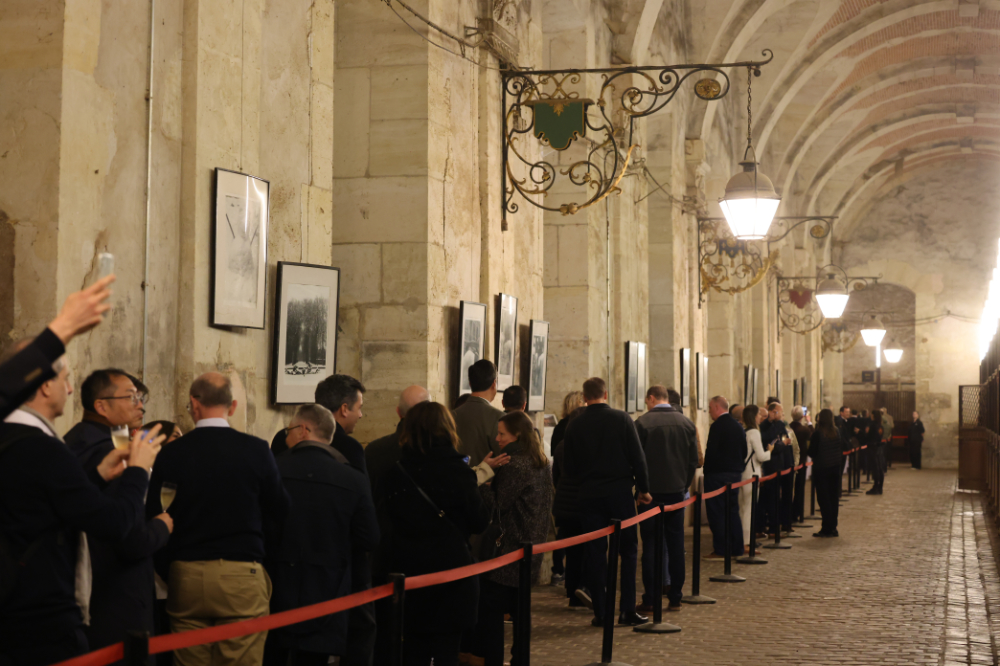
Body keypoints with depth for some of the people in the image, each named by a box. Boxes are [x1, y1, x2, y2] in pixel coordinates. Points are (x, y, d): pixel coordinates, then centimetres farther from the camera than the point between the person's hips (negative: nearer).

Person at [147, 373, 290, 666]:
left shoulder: (171, 453, -1)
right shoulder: (255, 450, -5)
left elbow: (154, 517, 2)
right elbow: (279, 510, 4)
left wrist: (168, 573, 12)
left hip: (185, 576, 2)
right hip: (241, 574, -2)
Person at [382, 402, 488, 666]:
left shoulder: (396, 471, -3)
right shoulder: (458, 471, -12)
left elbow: (391, 516, 6)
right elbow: (479, 523, -6)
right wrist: (476, 486, 8)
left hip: (407, 572, 3)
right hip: (450, 572, -3)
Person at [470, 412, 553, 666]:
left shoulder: (515, 466, -17)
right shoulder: (541, 464, 11)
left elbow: (497, 505, -16)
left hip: (506, 549, -9)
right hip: (529, 548, 9)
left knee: (491, 609, -3)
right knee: (518, 607, 16)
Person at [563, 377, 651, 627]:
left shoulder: (575, 425, -1)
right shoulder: (621, 418, -5)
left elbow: (568, 468, 2)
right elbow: (637, 457, -6)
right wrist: (644, 488, 4)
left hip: (588, 495, 1)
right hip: (620, 492, -1)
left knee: (595, 553, 6)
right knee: (628, 551, 8)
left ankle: (600, 612, 5)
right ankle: (628, 610, 4)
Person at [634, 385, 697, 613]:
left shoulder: (642, 423, -10)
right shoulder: (687, 423, 3)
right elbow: (693, 460, 6)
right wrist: (684, 485, 15)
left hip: (651, 491, -3)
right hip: (677, 491, 3)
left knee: (650, 545, 1)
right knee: (675, 545, 8)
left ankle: (650, 599, 1)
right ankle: (675, 598, 11)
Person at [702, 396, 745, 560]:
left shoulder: (717, 426, -15)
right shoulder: (738, 426, 10)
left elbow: (711, 452, -18)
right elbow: (744, 450, 14)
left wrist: (707, 471, -8)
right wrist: (738, 467, 18)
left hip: (718, 474, -8)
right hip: (735, 474, 8)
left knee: (717, 512, -3)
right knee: (733, 511, 14)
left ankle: (720, 550, -3)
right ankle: (736, 548, 17)